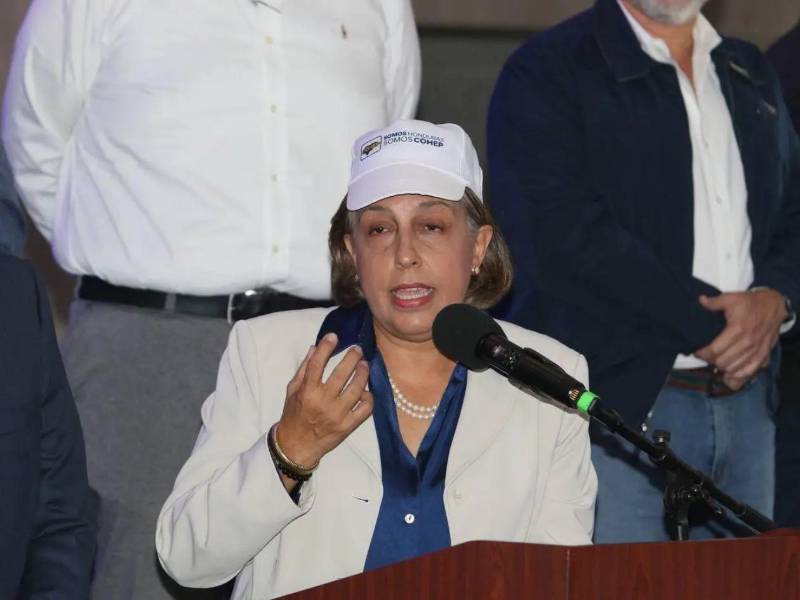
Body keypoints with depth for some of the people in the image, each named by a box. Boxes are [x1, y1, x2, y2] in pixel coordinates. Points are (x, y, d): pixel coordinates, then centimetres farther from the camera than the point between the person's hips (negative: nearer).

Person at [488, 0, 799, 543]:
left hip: (746, 410, 6)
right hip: (619, 409, -6)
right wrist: (711, 323, -13)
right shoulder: (544, 75, -4)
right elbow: (567, 242, -14)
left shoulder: (752, 76, 19)